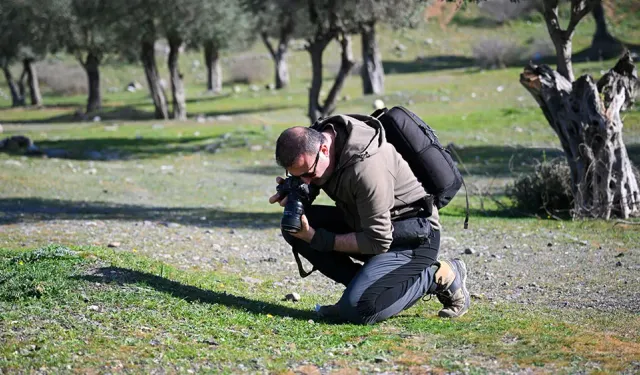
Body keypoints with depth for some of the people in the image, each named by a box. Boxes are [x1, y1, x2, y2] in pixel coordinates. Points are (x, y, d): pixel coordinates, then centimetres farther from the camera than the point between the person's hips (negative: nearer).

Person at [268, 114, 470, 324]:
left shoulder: (366, 167, -33)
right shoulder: (313, 141, -9)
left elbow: (378, 242, -25)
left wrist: (317, 238, -24)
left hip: (414, 237, -9)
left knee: (358, 309, -25)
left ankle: (440, 277, -5)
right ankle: (360, 286, -1)